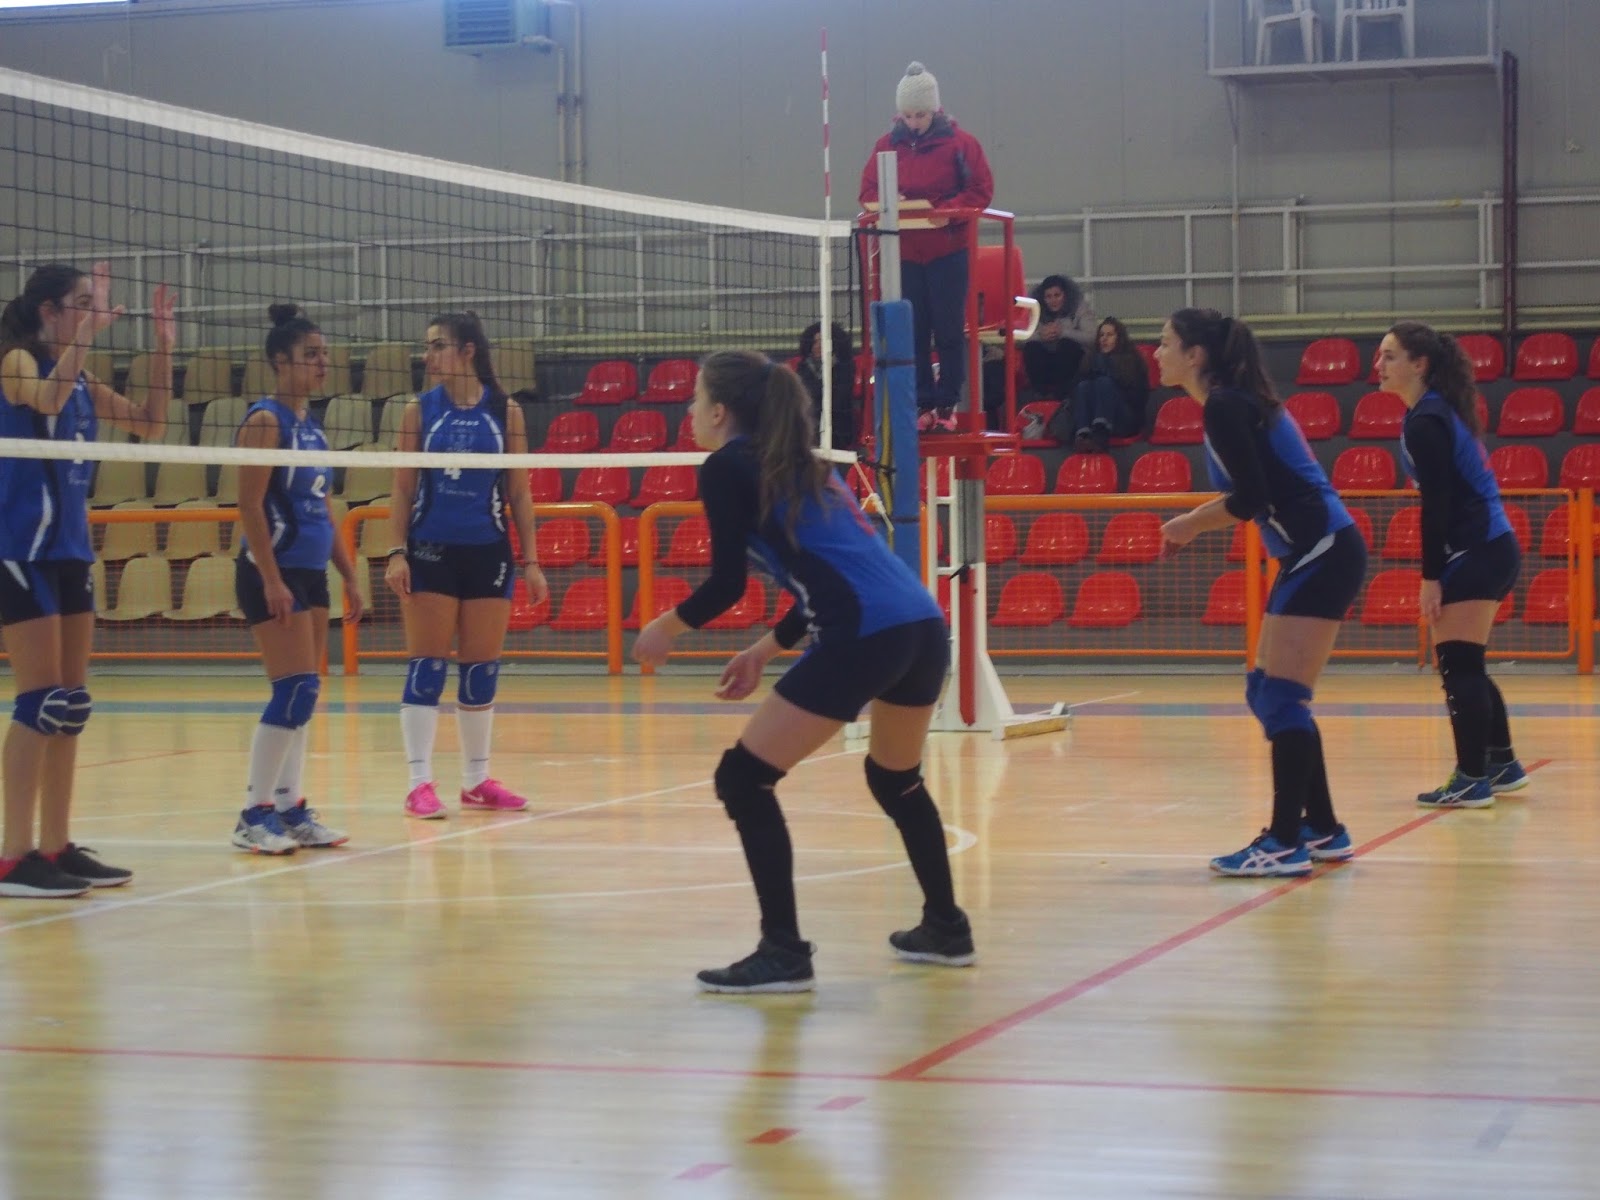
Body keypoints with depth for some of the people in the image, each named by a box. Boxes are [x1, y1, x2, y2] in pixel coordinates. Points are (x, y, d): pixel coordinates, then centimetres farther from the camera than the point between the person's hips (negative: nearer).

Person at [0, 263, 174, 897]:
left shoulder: (82, 381, 13)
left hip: (68, 551, 8)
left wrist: (163, 346, 7)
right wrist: (86, 334, -26)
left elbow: (149, 423, 15)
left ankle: (56, 847, 14)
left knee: (71, 703, 8)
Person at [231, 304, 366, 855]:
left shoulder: (310, 424, 15)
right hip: (275, 574, -8)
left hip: (311, 574, 9)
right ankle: (254, 815, -6)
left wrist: (349, 575, 17)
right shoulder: (265, 421, -10)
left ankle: (291, 810, 13)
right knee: (296, 692, -12)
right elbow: (249, 504, -16)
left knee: (301, 697, 8)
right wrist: (271, 580, -22)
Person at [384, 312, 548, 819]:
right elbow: (403, 490, 3)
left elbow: (519, 493, 5)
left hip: (488, 553, 1)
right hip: (431, 551, -1)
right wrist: (397, 553, -7)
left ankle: (477, 781, 16)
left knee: (482, 671, 6)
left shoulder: (505, 412, 2)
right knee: (426, 669, -3)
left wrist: (530, 561, 1)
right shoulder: (420, 411, 2)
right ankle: (420, 783, -1)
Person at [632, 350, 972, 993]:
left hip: (865, 640, -9)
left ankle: (783, 953, -2)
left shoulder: (728, 466, 2)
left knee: (743, 779, 1)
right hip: (923, 626, 9)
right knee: (896, 778, 31)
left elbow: (727, 583, -3)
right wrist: (766, 649, 28)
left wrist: (667, 627, 14)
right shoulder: (797, 464, 25)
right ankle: (946, 928, 40)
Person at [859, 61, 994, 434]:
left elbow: (982, 190, -6)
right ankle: (923, 405, 10)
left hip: (948, 252, -3)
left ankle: (948, 404, 7)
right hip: (904, 254, 3)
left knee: (949, 331, 0)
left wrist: (950, 211, -21)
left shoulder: (959, 142, -4)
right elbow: (868, 191, 7)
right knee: (913, 333, 5)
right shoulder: (887, 145, 5)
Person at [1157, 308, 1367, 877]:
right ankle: (1322, 830, 19)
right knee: (1268, 695, 14)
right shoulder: (1233, 401, 15)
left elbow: (1250, 498, -19)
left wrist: (1192, 523, -3)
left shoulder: (1224, 407, -13)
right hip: (1315, 556, 10)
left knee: (1281, 698, -10)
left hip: (1324, 555, -10)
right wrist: (1196, 523, 10)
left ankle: (1286, 843, -8)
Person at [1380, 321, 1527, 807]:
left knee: (1457, 665, -9)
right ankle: (1502, 764, 25)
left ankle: (1471, 780, -9)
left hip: (1475, 554, -10)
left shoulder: (1425, 423, -15)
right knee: (1464, 666, 17)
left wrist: (1431, 577, -18)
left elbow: (1436, 506, -19)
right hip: (1489, 548, 10)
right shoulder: (1438, 411, 14)